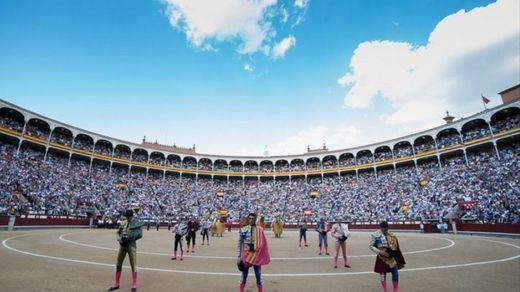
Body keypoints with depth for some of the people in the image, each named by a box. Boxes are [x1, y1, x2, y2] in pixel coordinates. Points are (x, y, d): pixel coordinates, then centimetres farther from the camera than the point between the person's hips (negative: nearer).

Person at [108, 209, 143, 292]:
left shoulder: (137, 223, -7)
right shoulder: (123, 222, 11)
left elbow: (139, 234, -15)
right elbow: (118, 232, 16)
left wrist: (129, 238, -21)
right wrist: (119, 238, -5)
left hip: (131, 244, -6)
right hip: (122, 244, 6)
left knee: (133, 264, -2)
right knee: (118, 264, 13)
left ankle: (134, 285, 9)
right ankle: (116, 284, 30)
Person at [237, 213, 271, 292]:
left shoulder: (259, 230, -7)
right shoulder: (242, 229, -3)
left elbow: (262, 244, -4)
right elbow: (240, 243, 0)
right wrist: (239, 256, -1)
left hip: (256, 256, -1)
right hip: (245, 255, 1)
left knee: (258, 276, 10)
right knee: (244, 276, 12)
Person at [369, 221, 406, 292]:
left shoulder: (392, 236, 0)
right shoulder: (375, 235, -13)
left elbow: (396, 247, 9)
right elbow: (371, 246, -10)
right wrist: (380, 252, -21)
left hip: (392, 257, 3)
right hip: (382, 257, -3)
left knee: (395, 273, 5)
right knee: (383, 274, 7)